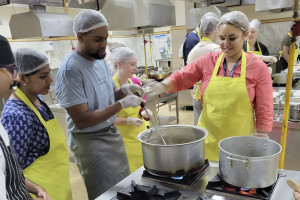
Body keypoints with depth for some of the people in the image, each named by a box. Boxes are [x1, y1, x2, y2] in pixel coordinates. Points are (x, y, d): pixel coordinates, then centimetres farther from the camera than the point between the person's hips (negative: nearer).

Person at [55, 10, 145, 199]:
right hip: (90, 141, -8)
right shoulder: (70, 69, -23)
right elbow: (81, 121, -25)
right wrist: (121, 104, -27)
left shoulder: (100, 59, 2)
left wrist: (123, 90, -8)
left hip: (112, 133, 8)